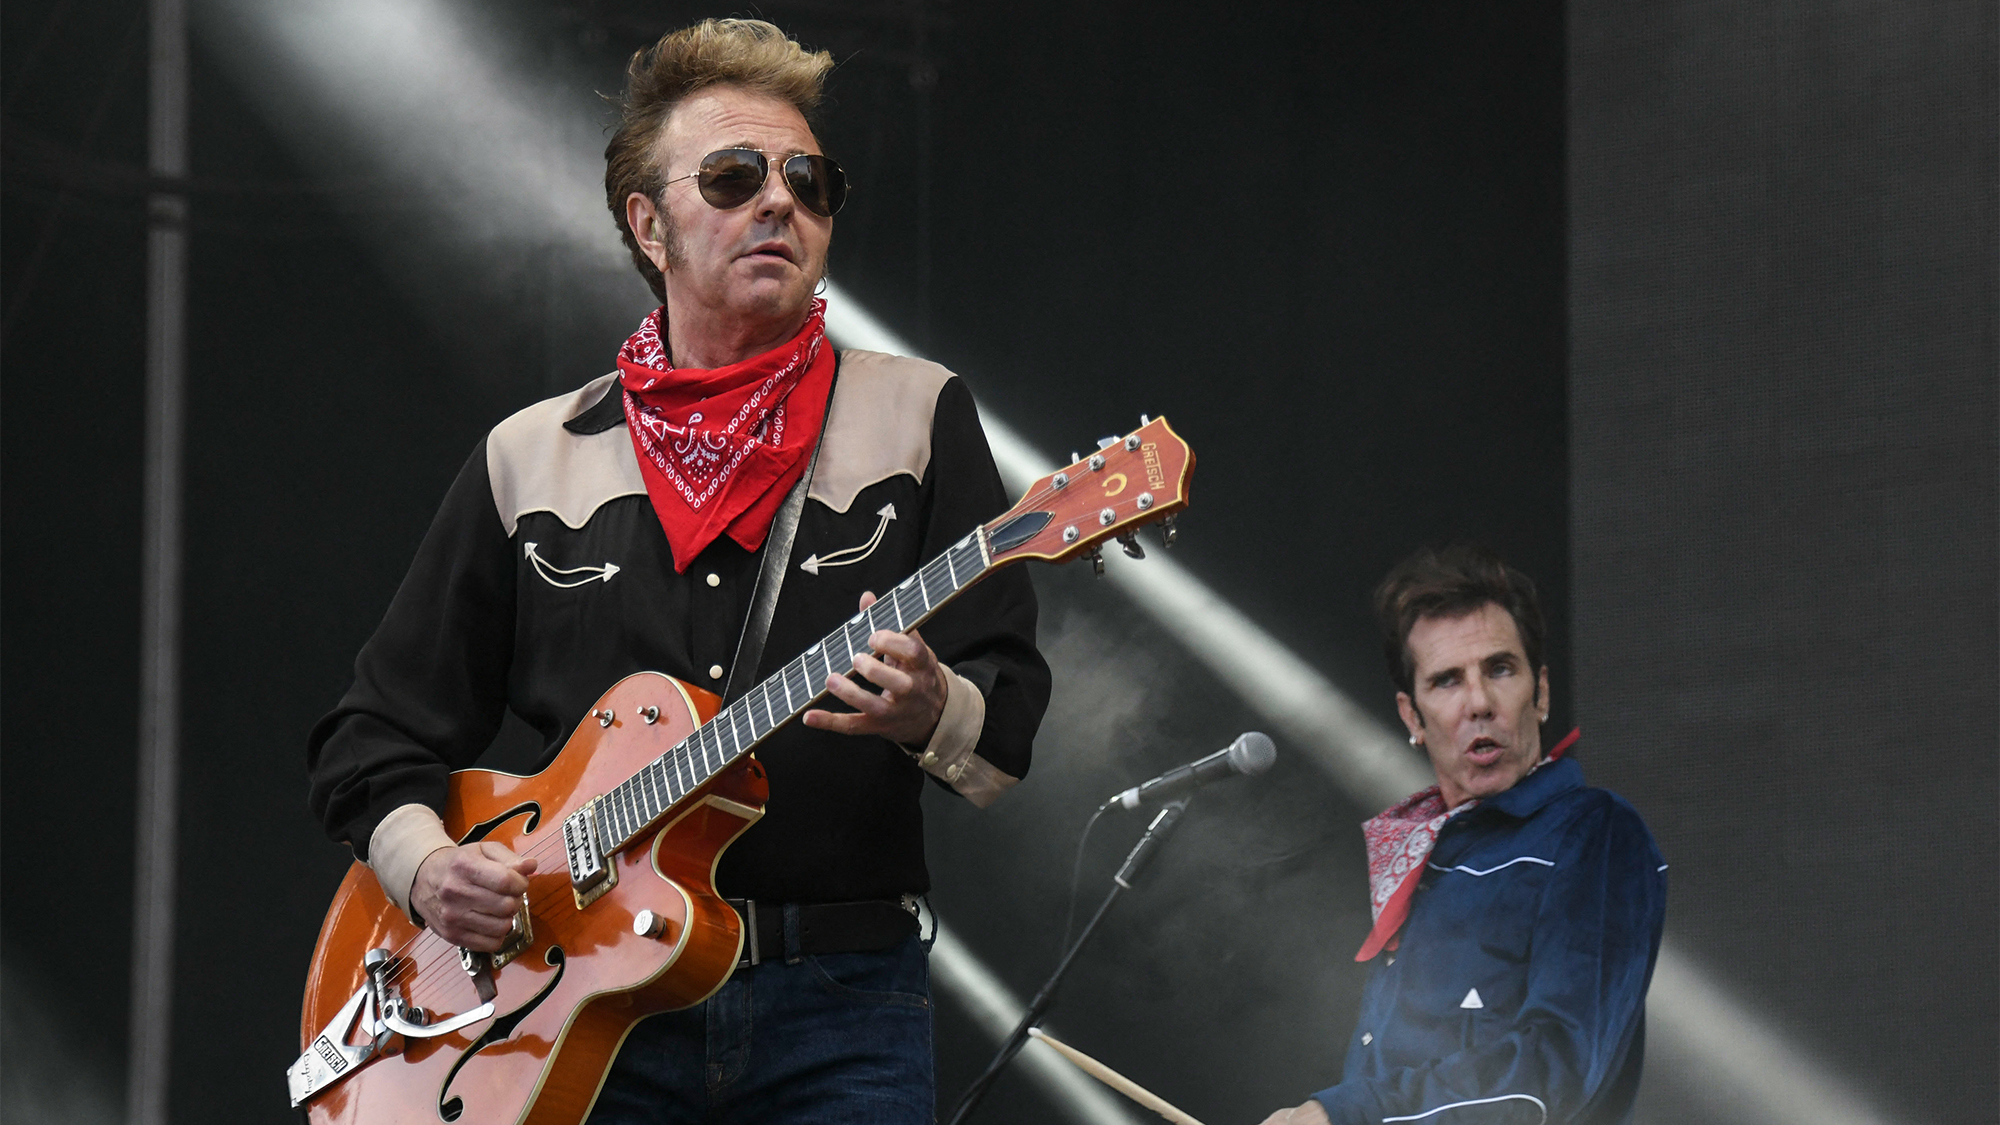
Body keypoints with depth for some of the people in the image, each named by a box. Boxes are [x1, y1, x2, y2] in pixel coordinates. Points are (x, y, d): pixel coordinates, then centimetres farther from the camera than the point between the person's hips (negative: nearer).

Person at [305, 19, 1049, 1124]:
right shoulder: (528, 461, 12)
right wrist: (425, 861, -4)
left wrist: (933, 714, -22)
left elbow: (1013, 730, 0)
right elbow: (373, 737, 15)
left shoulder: (917, 415, 8)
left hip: (839, 1003, -1)